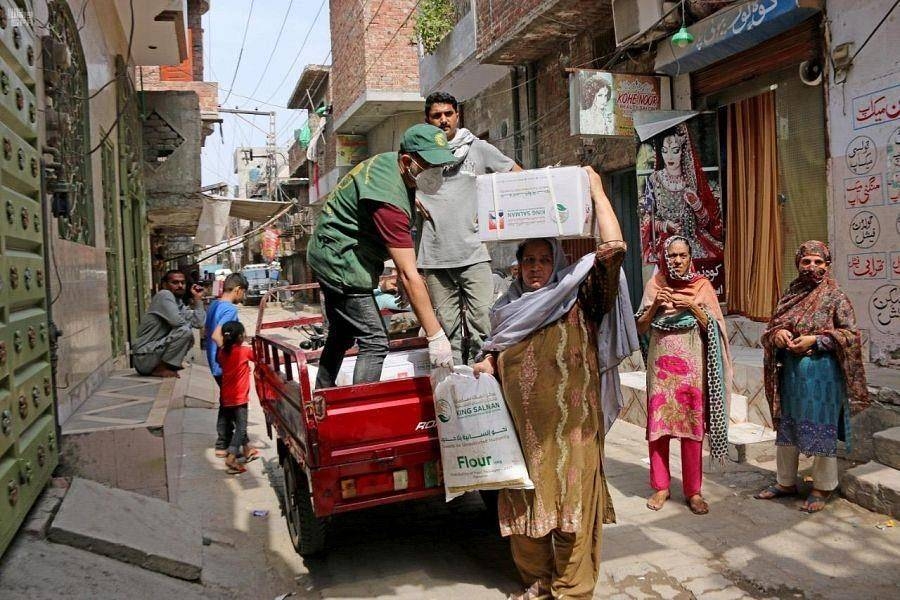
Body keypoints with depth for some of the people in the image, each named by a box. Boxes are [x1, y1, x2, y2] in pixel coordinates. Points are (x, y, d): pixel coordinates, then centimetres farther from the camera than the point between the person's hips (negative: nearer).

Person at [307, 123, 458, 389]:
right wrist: (435, 336, -33)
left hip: (330, 255, 11)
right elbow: (409, 275, -34)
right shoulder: (389, 199, -31)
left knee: (341, 335, 23)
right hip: (341, 260, -11)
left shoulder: (389, 160, -2)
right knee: (374, 343, -13)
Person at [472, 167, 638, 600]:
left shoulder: (578, 297, -2)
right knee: (523, 505, 12)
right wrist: (486, 364, 3)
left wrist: (596, 190, -9)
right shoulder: (508, 308, 13)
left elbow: (615, 249, -14)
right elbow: (497, 351, 27)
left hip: (569, 427, -4)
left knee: (571, 505, 2)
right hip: (521, 427, 5)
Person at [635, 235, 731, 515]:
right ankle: (660, 486, 16)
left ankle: (693, 490, 14)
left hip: (691, 364, -1)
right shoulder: (655, 284, 5)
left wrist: (693, 306, -16)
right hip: (660, 362, 1)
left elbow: (713, 327, -1)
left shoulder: (702, 285, 2)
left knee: (692, 424, 2)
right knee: (658, 424, 3)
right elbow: (640, 327, 4)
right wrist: (656, 305, -12)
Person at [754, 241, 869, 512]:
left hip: (821, 374, -5)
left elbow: (850, 334, -8)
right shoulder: (790, 295, 10)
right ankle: (786, 482, 26)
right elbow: (770, 327, 14)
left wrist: (816, 340, -18)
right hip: (789, 372, 6)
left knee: (820, 429, 2)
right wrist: (777, 334, -8)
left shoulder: (835, 297, -5)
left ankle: (822, 488, 17)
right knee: (786, 426, 12)